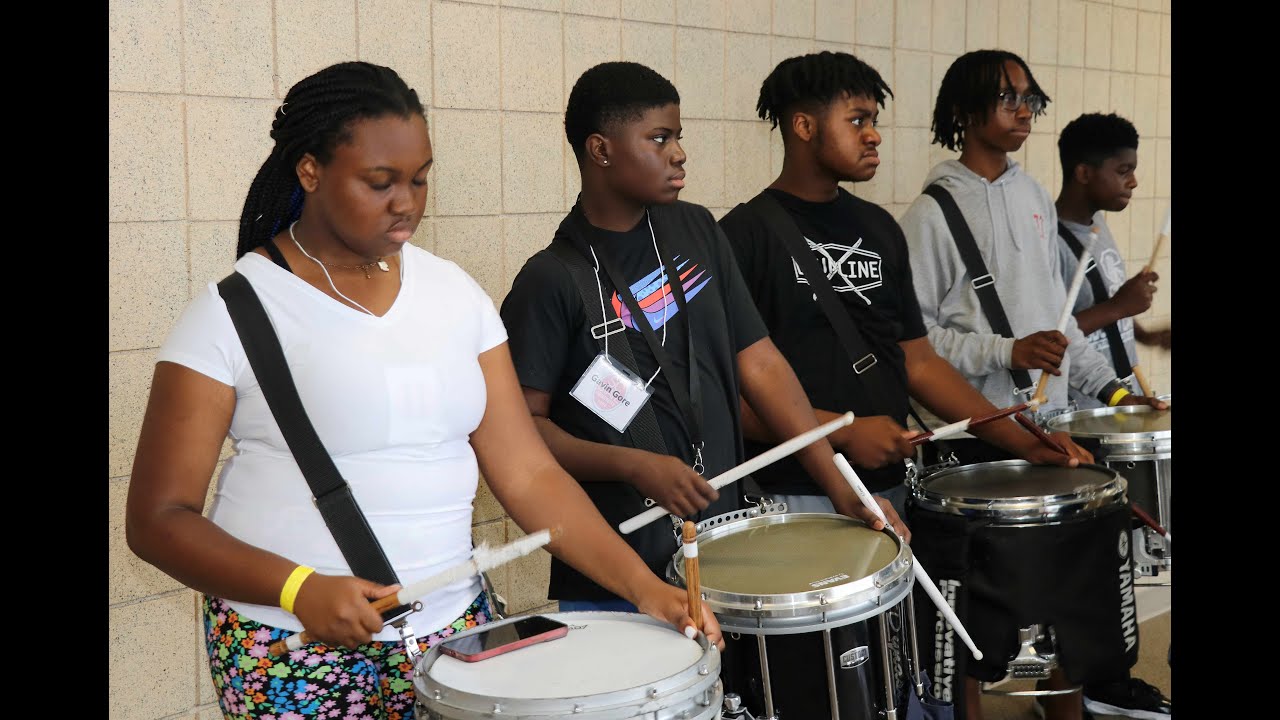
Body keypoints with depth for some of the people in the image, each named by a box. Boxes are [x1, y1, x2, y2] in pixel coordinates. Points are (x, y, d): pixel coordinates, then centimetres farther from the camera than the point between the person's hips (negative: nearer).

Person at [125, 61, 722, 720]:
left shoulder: (454, 293, 3)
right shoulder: (233, 312, -9)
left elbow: (526, 473, 0)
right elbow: (156, 516, -9)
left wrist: (642, 584, -11)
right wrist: (299, 588, -24)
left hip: (451, 630, 4)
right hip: (291, 652, -3)